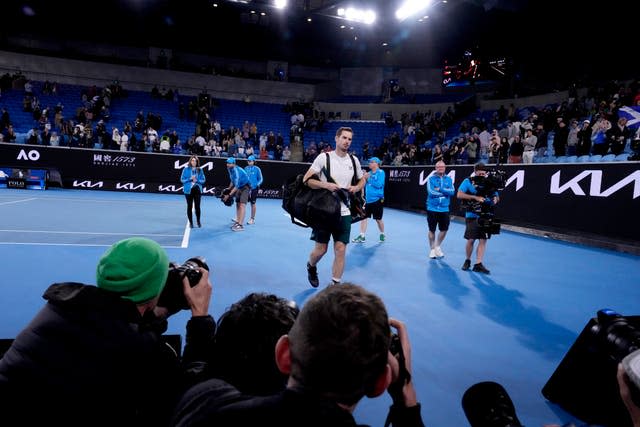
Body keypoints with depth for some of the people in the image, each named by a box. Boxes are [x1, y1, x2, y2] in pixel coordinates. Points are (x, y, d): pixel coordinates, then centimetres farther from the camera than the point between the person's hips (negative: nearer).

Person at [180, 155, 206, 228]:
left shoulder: (200, 170, 2)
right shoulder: (186, 169, -2)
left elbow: (203, 180, 3)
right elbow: (182, 179, -1)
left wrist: (196, 180, -15)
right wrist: (190, 179, -15)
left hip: (197, 190, 1)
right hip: (188, 190, -1)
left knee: (197, 206, 2)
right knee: (189, 207, 6)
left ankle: (198, 221, 20)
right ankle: (190, 222, 18)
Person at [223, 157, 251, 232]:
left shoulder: (237, 171, -28)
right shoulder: (230, 170, -1)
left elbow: (236, 186, -30)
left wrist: (229, 195, -29)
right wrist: (229, 189, 7)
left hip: (245, 187, -9)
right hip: (239, 187, 10)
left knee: (242, 205, -19)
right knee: (237, 204, 13)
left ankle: (240, 225, -24)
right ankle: (238, 221, 24)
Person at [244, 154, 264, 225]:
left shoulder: (257, 169, -6)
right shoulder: (246, 168, 6)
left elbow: (260, 179, -3)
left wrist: (257, 185, -19)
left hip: (253, 189, -3)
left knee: (253, 204, 5)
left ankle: (252, 219, 16)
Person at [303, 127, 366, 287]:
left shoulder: (354, 160, 6)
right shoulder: (324, 157, -7)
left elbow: (362, 179, 21)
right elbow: (306, 180, -9)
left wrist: (356, 187, -2)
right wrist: (326, 185, -24)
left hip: (344, 212, 3)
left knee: (340, 250, 0)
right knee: (321, 249, 6)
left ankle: (335, 284, 12)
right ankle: (311, 267, 39)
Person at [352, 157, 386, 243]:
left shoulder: (381, 172, -8)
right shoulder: (369, 173, 9)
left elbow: (379, 185, -19)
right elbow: (364, 185, 13)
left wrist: (369, 178, -18)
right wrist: (364, 178, -5)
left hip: (377, 200, -6)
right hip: (367, 199, 6)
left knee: (378, 219, 6)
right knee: (363, 217, 0)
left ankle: (382, 235, 28)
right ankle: (362, 236, 6)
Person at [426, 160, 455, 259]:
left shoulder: (448, 179, 6)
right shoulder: (431, 179, -4)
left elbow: (452, 191, -8)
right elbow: (431, 192, -16)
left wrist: (440, 189, -17)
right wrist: (445, 192, -8)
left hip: (444, 209, 3)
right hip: (432, 208, -3)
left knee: (444, 229, 7)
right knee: (432, 230, 6)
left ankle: (438, 246, 31)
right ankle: (432, 249, 23)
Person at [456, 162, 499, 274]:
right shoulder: (468, 181, -3)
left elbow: (496, 196, 13)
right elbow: (459, 195, -12)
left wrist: (495, 199, -12)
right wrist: (475, 197, -20)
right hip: (472, 216, -3)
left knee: (483, 240, 1)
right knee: (471, 240, 1)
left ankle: (478, 264, 7)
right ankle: (467, 260, 23)